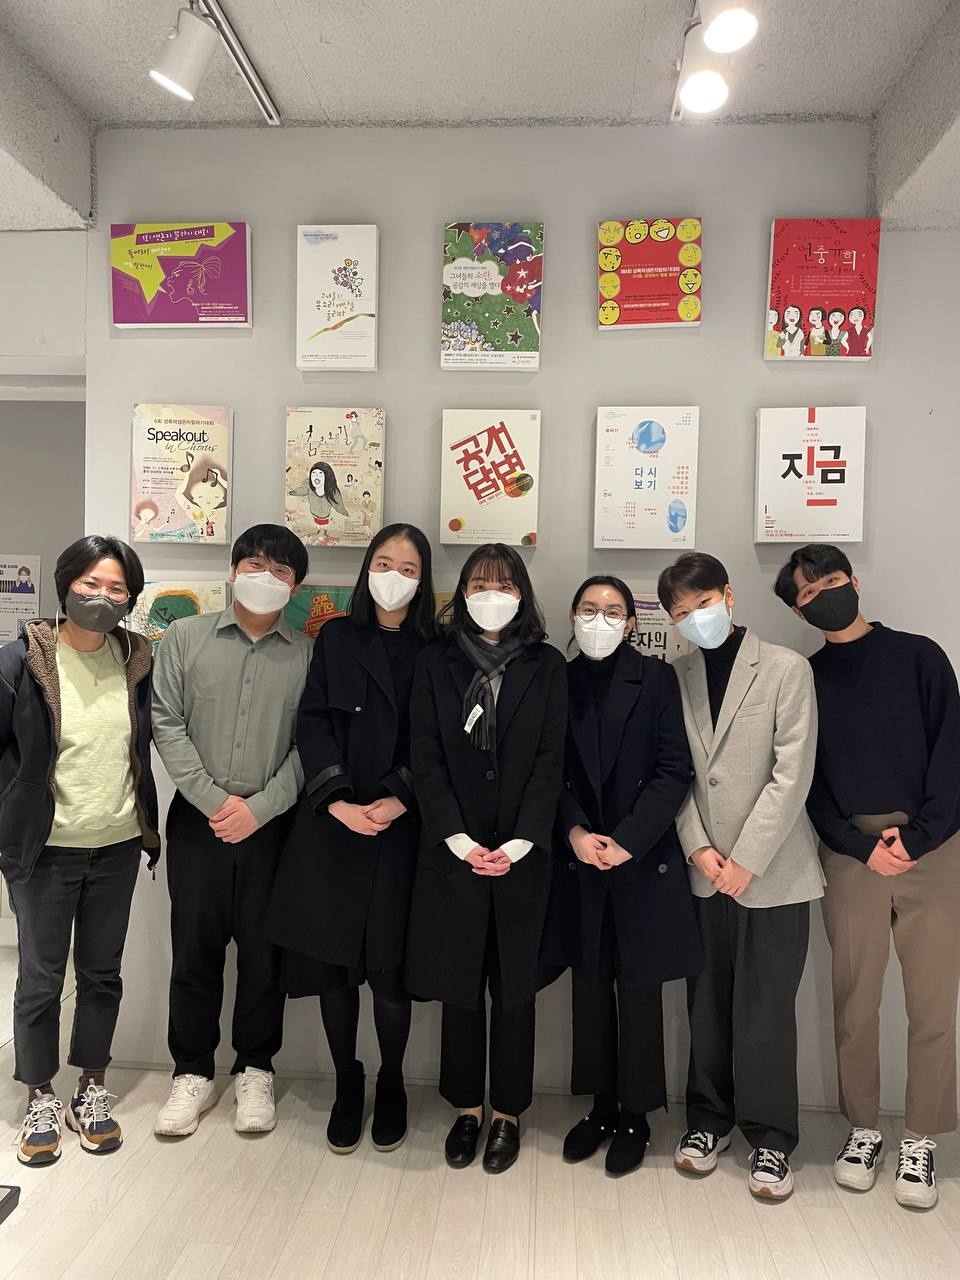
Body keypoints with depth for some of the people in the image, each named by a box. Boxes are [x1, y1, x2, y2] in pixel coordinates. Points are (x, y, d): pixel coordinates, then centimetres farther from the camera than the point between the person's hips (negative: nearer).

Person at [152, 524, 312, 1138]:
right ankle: (193, 1073, 28)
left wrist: (259, 807, -12)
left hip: (272, 826, 0)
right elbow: (167, 724, -2)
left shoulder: (310, 655, 0)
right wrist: (214, 799, -10)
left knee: (264, 951, 9)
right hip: (198, 821, 1)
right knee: (195, 949, 10)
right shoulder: (185, 638, 3)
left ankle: (256, 1070, 28)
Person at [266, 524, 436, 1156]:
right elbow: (313, 723, 0)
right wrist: (337, 799, -12)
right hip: (332, 823, 2)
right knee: (332, 959, 6)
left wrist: (399, 798, -15)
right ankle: (347, 1082, 28)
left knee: (389, 966, 1)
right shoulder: (336, 638, 7)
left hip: (401, 828, -1)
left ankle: (391, 1083, 27)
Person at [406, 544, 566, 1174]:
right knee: (459, 985, 10)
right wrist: (459, 839, -11)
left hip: (522, 854, 0)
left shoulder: (546, 666, 3)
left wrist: (519, 844, -12)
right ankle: (467, 1107, 29)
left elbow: (550, 760, -3)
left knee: (514, 986, 10)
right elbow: (427, 759, -2)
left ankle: (508, 1112, 27)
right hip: (453, 852, 1)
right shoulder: (436, 662, 4)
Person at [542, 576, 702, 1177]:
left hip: (644, 861, -2)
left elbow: (674, 771, -8)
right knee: (591, 987, 13)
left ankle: (636, 1116, 26)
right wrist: (575, 832, -11)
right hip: (580, 862, 3)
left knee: (639, 989, 8)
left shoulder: (657, 679, -4)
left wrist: (626, 841, -14)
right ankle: (601, 1106, 30)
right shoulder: (561, 682, 4)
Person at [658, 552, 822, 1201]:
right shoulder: (676, 678, 5)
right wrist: (699, 848, -8)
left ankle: (770, 1137, 23)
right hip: (704, 871, 3)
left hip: (773, 870, -3)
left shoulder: (787, 669, -6)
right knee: (707, 1001, 13)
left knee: (766, 1007, 4)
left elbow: (792, 774, -10)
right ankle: (710, 1118, 31)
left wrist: (746, 860, -13)